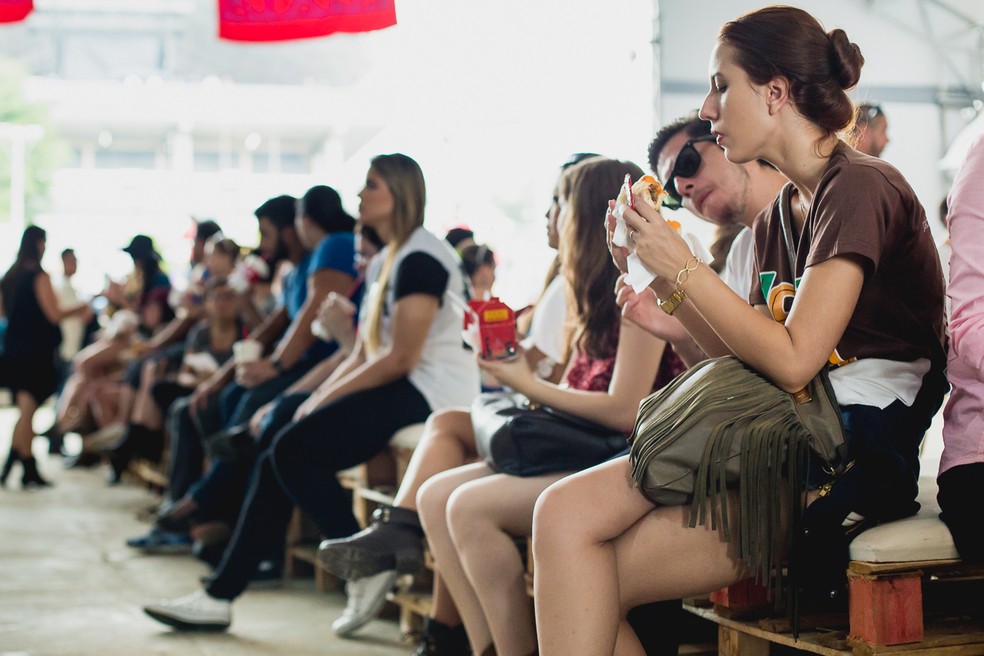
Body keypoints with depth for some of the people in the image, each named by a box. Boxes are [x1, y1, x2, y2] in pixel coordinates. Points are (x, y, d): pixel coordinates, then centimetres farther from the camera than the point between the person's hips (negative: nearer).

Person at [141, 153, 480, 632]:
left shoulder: (420, 257, -12)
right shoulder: (383, 263, 20)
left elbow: (400, 359, -18)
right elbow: (364, 353, 16)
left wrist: (328, 396, -12)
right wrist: (318, 398, 1)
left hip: (430, 395, -9)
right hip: (397, 391, 9)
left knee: (295, 448, -18)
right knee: (280, 455, -1)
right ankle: (220, 595, 0)